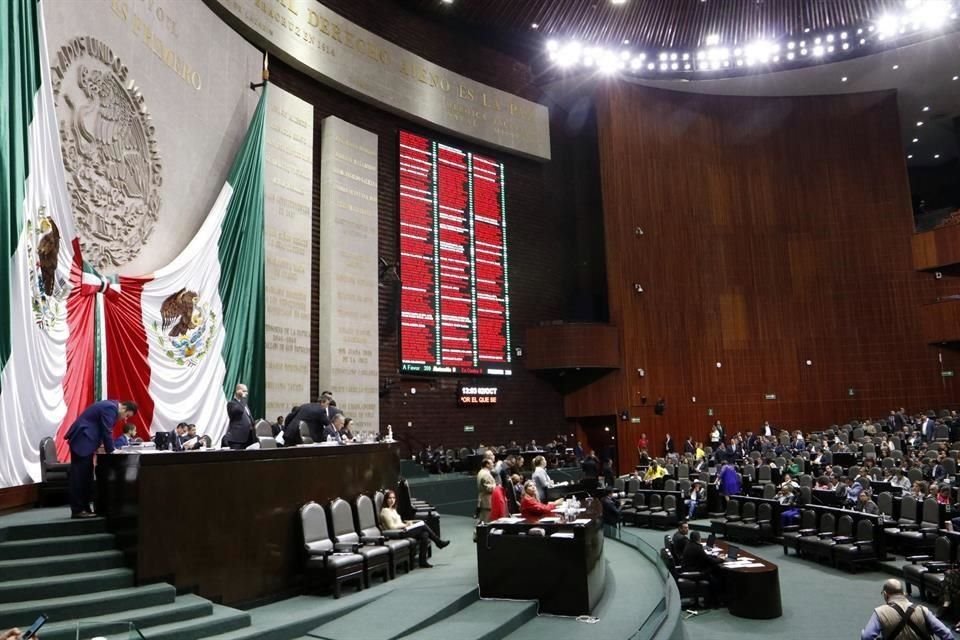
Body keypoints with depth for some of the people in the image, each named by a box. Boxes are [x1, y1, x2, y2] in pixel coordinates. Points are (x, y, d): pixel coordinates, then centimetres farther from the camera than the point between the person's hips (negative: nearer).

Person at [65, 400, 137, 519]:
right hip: (82, 440, -11)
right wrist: (111, 451, -9)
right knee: (80, 475, -8)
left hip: (84, 440, 11)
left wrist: (109, 449, 13)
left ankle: (84, 508, 14)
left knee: (85, 475, 10)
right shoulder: (111, 408, -16)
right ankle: (77, 510, -6)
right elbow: (107, 432, -17)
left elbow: (106, 431, 20)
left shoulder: (110, 407, 15)